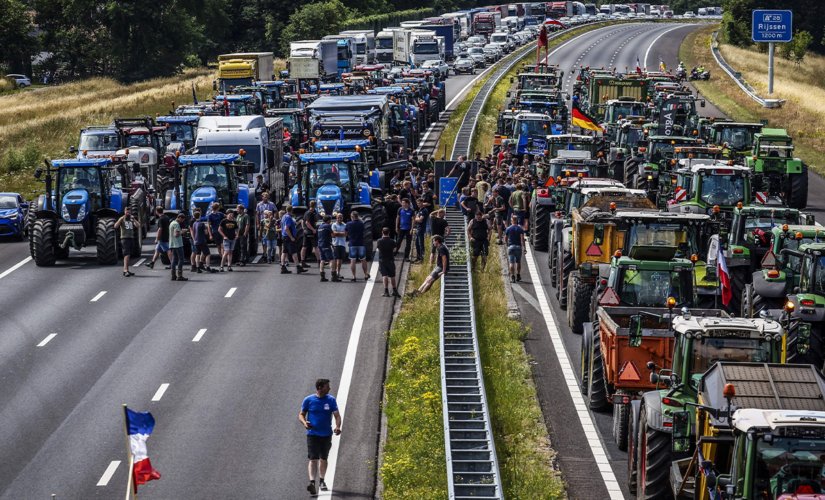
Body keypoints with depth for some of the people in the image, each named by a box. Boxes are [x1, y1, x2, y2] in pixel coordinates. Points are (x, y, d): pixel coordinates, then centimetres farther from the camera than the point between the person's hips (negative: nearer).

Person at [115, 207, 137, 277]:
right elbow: (116, 226, -15)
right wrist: (121, 219, -22)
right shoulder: (121, 219, 2)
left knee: (128, 255, 9)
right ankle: (126, 270, -27)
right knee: (127, 255, -18)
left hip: (131, 238, 6)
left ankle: (126, 270, 14)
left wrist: (133, 219, -14)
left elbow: (137, 226, 0)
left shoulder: (131, 220, 16)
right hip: (124, 238, -6)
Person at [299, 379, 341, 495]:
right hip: (312, 434, -3)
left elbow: (337, 415, -2)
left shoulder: (331, 400, 1)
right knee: (313, 459, -14)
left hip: (326, 434, 3)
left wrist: (337, 427, -21)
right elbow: (301, 414, 6)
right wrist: (304, 422, -16)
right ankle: (312, 482, -24)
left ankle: (321, 481, 31)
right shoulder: (308, 400, -3)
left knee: (323, 459, 15)